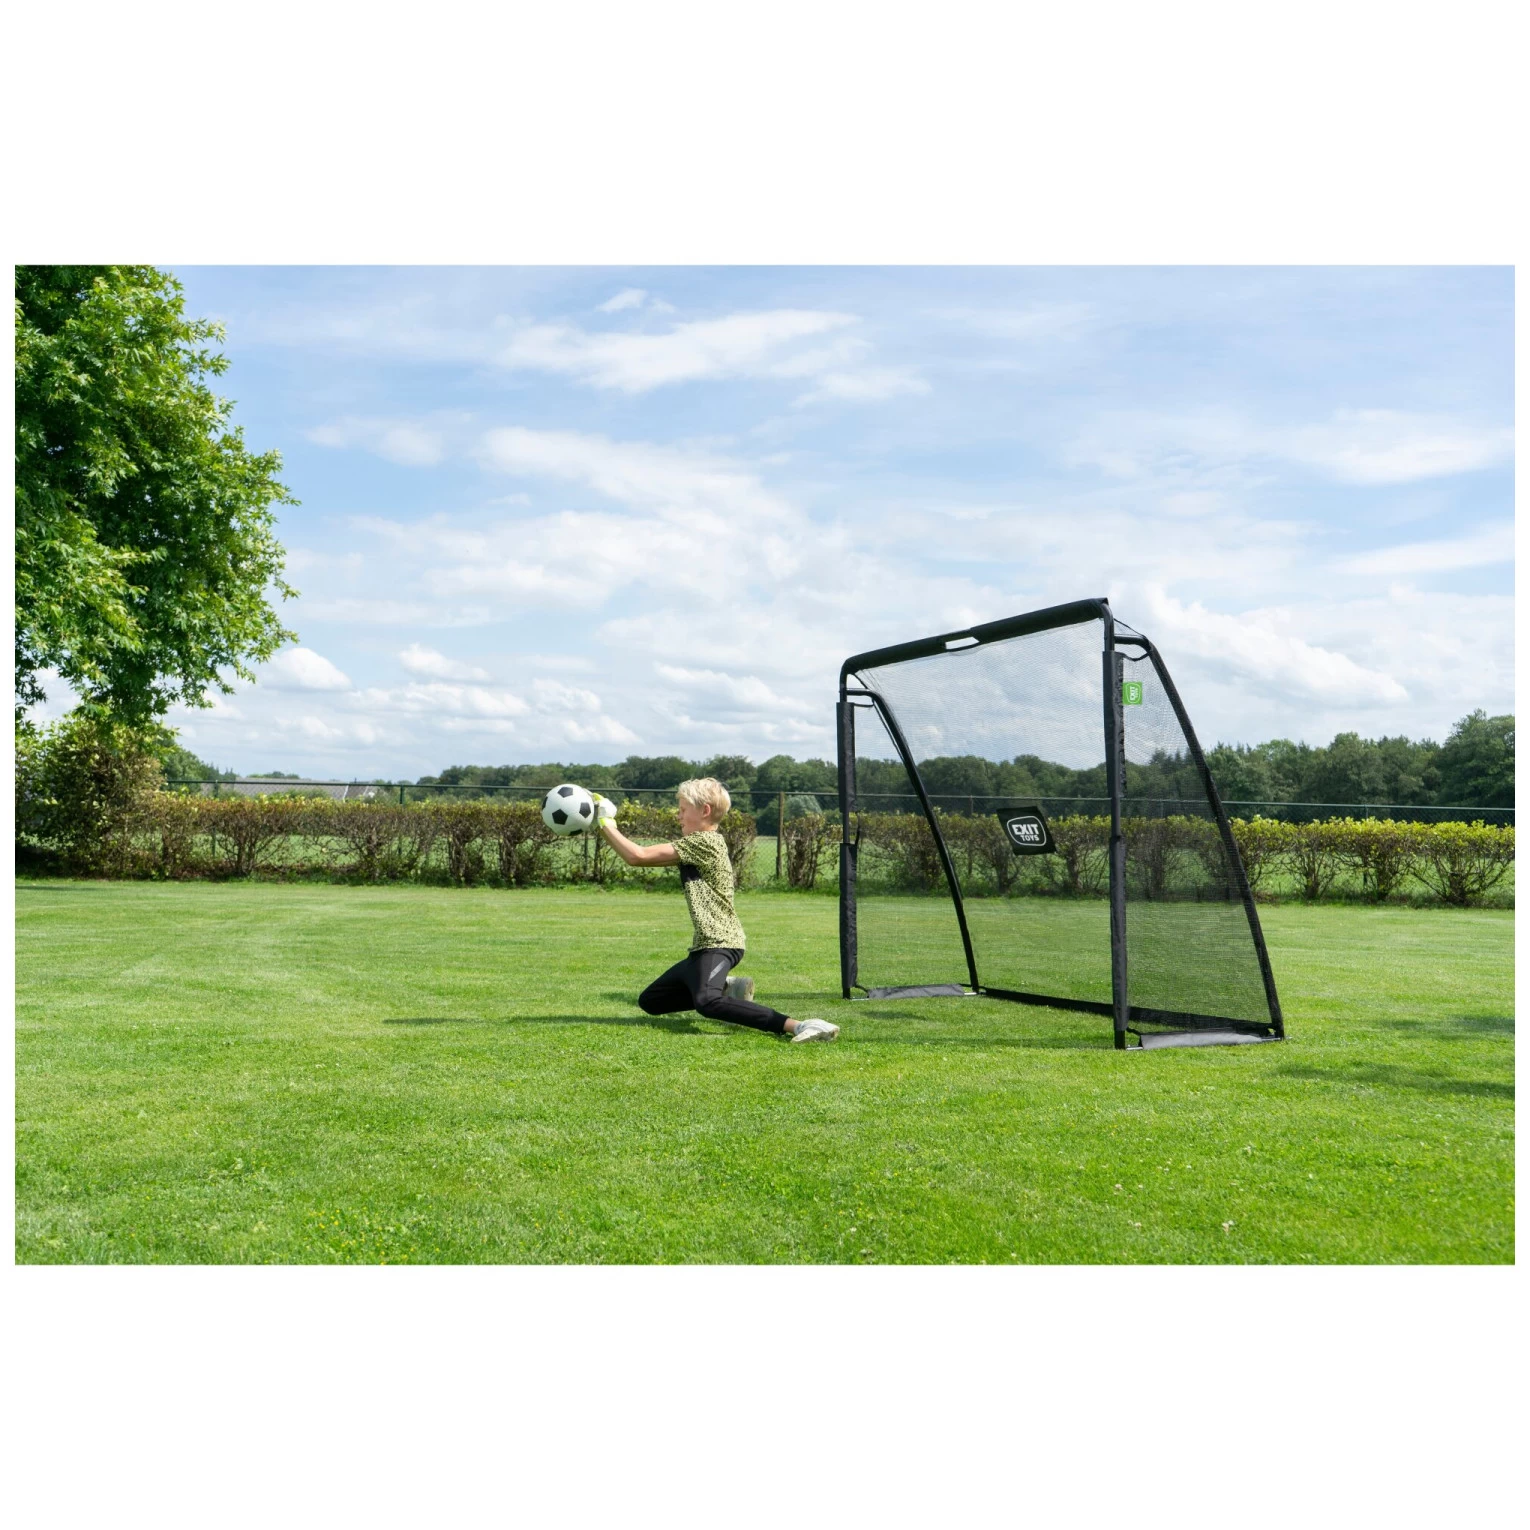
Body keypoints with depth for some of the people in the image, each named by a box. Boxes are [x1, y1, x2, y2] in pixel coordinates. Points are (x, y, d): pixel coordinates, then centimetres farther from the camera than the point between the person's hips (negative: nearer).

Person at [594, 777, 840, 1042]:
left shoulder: (704, 842, -14)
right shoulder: (699, 845, 18)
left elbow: (637, 856, -14)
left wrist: (606, 823, -5)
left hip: (719, 944, -11)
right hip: (705, 946, 11)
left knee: (707, 1001, -39)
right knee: (649, 1001, 19)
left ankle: (796, 1026, -44)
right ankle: (729, 988, 14)